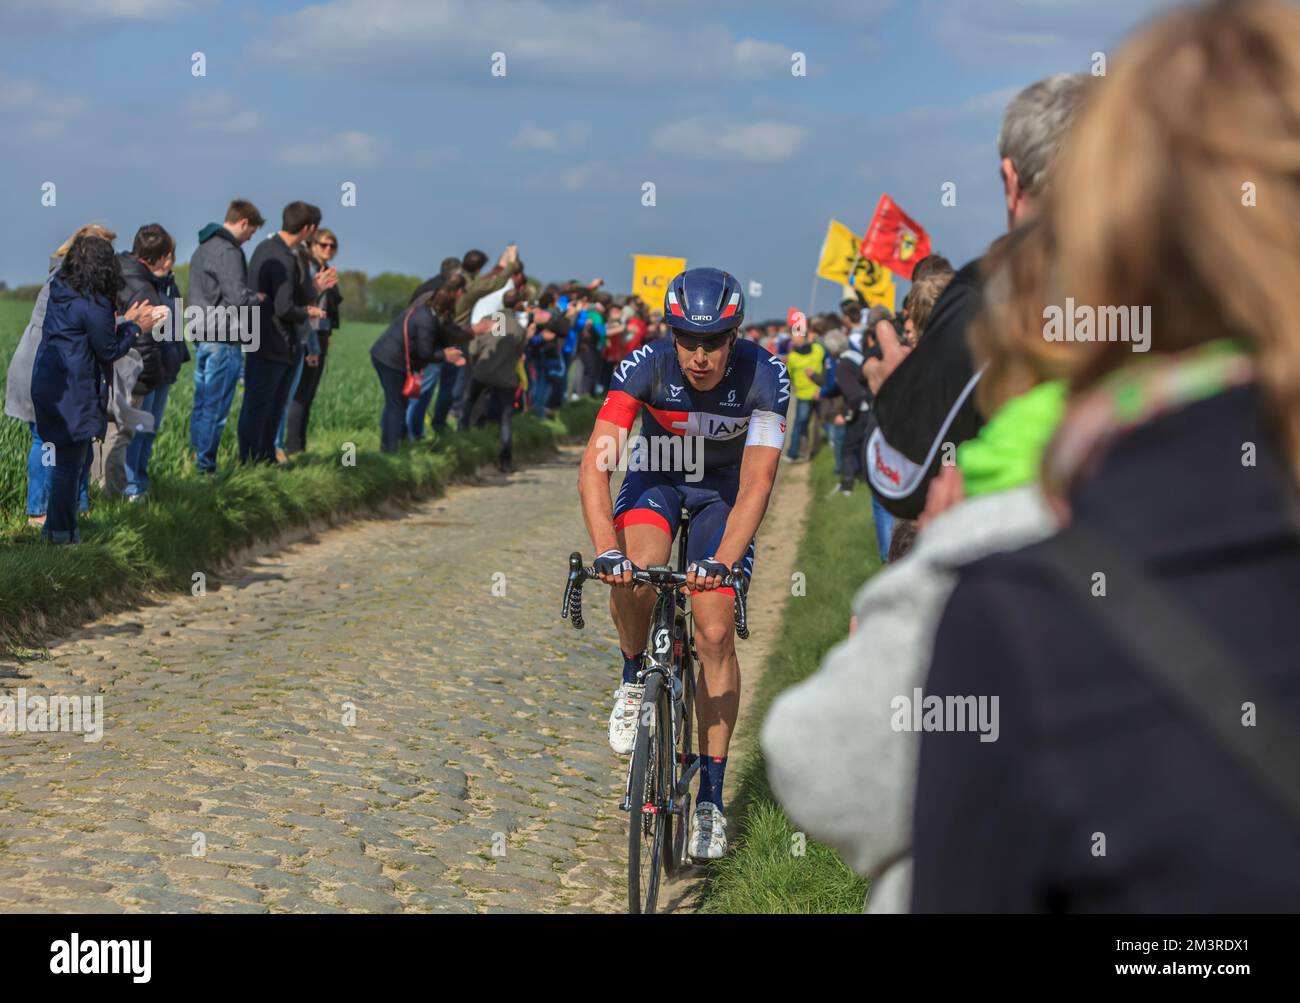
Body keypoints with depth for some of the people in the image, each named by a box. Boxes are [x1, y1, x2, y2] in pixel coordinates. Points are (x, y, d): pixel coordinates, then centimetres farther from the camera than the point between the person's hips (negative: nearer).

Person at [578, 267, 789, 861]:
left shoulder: (764, 378, -30)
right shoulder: (646, 368, -30)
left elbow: (756, 484, -33)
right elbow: (595, 463, -36)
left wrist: (722, 561, -47)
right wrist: (606, 550, -50)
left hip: (724, 491, 0)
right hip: (658, 478, 0)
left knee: (715, 634, -10)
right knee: (635, 575, -32)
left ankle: (711, 798, 0)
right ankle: (633, 681, 1)